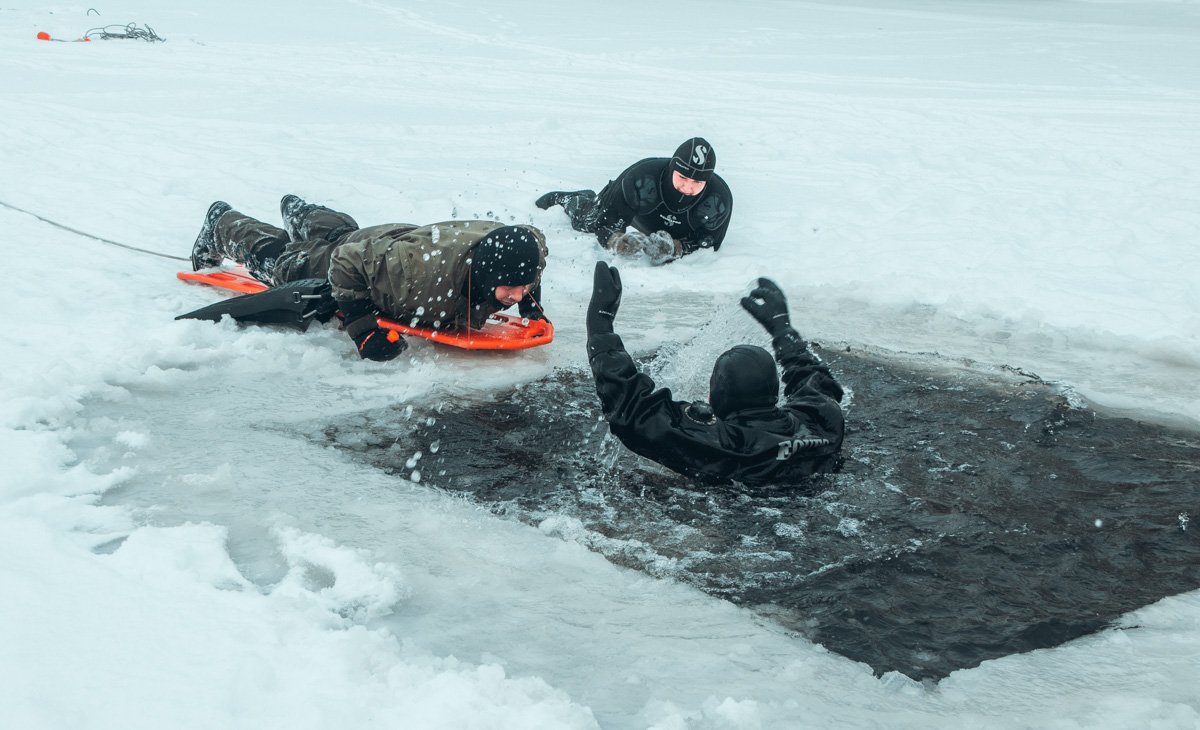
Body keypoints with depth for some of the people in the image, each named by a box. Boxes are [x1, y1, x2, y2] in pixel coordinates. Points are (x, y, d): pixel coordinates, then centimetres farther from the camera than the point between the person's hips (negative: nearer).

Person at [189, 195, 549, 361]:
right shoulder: (424, 269, -52)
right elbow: (347, 263, -38)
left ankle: (302, 214, 69)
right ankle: (222, 225, 54)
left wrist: (530, 302, -15)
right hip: (350, 255, -5)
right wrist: (362, 327, -42)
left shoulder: (525, 249, -35)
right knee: (276, 259, 27)